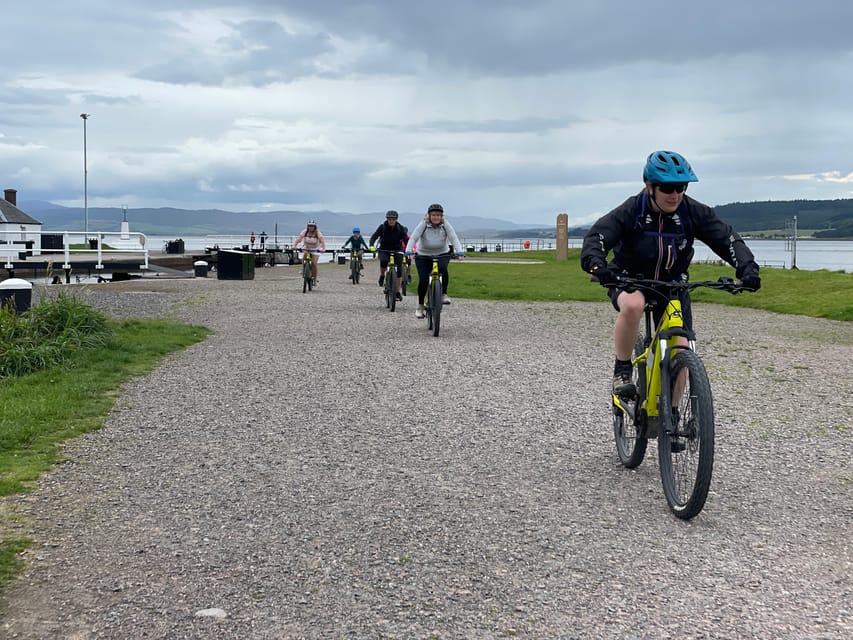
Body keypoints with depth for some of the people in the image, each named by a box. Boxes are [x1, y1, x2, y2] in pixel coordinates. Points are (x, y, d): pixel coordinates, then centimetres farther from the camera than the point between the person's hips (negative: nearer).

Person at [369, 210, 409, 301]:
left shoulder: (400, 228, -7)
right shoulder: (382, 227, -8)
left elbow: (405, 239, -13)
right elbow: (374, 236, -14)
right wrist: (372, 246, -34)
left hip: (397, 251, 1)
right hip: (384, 250, -1)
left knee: (399, 270, -10)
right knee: (384, 261, -34)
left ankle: (398, 292, 1)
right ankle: (382, 276, -5)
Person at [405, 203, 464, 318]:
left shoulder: (445, 225, -11)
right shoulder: (423, 225, -15)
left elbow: (454, 238, -20)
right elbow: (413, 238, -25)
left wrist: (459, 252, -36)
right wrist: (408, 251, -43)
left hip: (442, 255, 0)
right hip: (423, 256, 0)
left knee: (443, 269, -32)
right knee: (423, 280, -11)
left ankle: (444, 294, -14)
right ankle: (420, 306, 8)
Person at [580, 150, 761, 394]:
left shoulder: (693, 212, -14)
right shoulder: (631, 211, -21)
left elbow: (727, 238, -16)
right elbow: (596, 236, -31)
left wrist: (747, 267, -34)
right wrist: (597, 266, -53)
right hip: (630, 282, -3)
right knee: (633, 305, -39)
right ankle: (622, 370, -18)